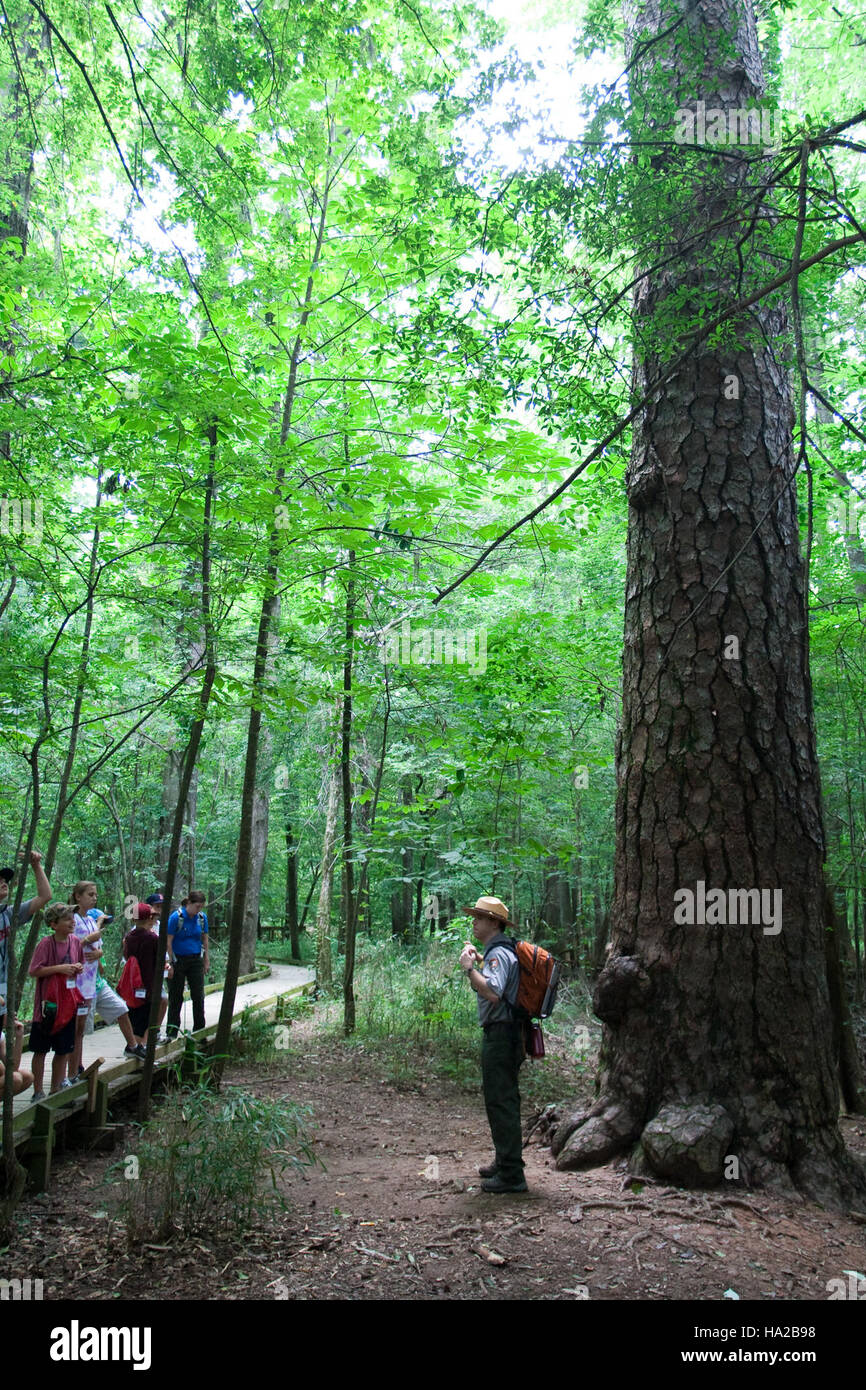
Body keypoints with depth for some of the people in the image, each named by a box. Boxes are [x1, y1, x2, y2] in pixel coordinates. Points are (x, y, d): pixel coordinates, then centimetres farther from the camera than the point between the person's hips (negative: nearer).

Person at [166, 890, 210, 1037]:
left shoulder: (202, 917, 0)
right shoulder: (176, 917, -14)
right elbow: (169, 941, -11)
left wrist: (206, 960, 10)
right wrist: (171, 962, -11)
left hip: (196, 960, 4)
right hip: (178, 960, -4)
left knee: (198, 995, 4)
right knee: (176, 997, 5)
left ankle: (199, 1029, 16)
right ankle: (172, 1033, 15)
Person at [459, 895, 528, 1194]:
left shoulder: (498, 954, -18)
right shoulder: (499, 951, 14)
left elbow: (493, 993, -33)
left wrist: (469, 968, -26)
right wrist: (478, 960, 23)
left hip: (500, 1034, -11)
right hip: (503, 1033, 11)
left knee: (500, 1101, -5)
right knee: (503, 1099, 19)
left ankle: (511, 1175, 0)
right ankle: (505, 1162, 32)